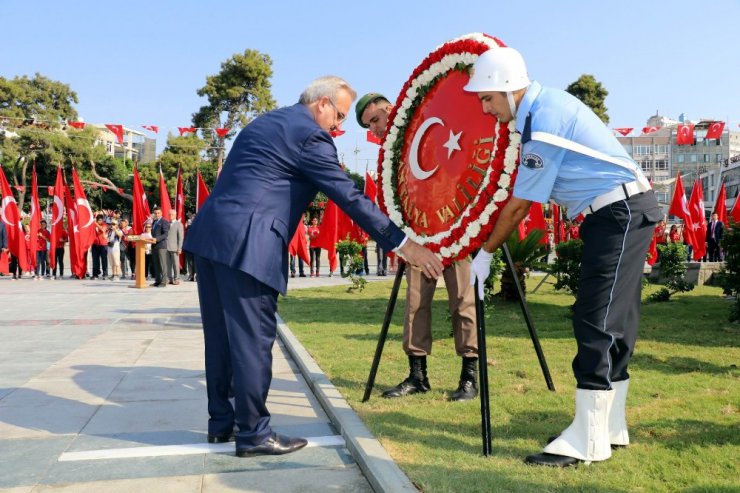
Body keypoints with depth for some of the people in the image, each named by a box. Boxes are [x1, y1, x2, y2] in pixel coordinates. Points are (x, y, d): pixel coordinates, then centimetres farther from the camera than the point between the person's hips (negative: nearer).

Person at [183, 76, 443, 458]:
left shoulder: (265, 122, 23)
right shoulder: (310, 135, -6)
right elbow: (350, 197, -11)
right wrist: (403, 244, -10)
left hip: (210, 232, 10)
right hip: (245, 242, -10)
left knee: (221, 334, 15)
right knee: (253, 337, -2)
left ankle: (221, 422, 25)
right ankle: (253, 433, 7)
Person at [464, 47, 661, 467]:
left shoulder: (545, 120, -20)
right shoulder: (545, 105, 10)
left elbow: (520, 203, -15)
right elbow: (524, 197, 13)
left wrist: (486, 252, -5)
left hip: (622, 214, -10)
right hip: (623, 213, 10)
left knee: (596, 321, -11)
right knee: (614, 321, 11)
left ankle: (588, 441, -6)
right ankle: (611, 428, 19)